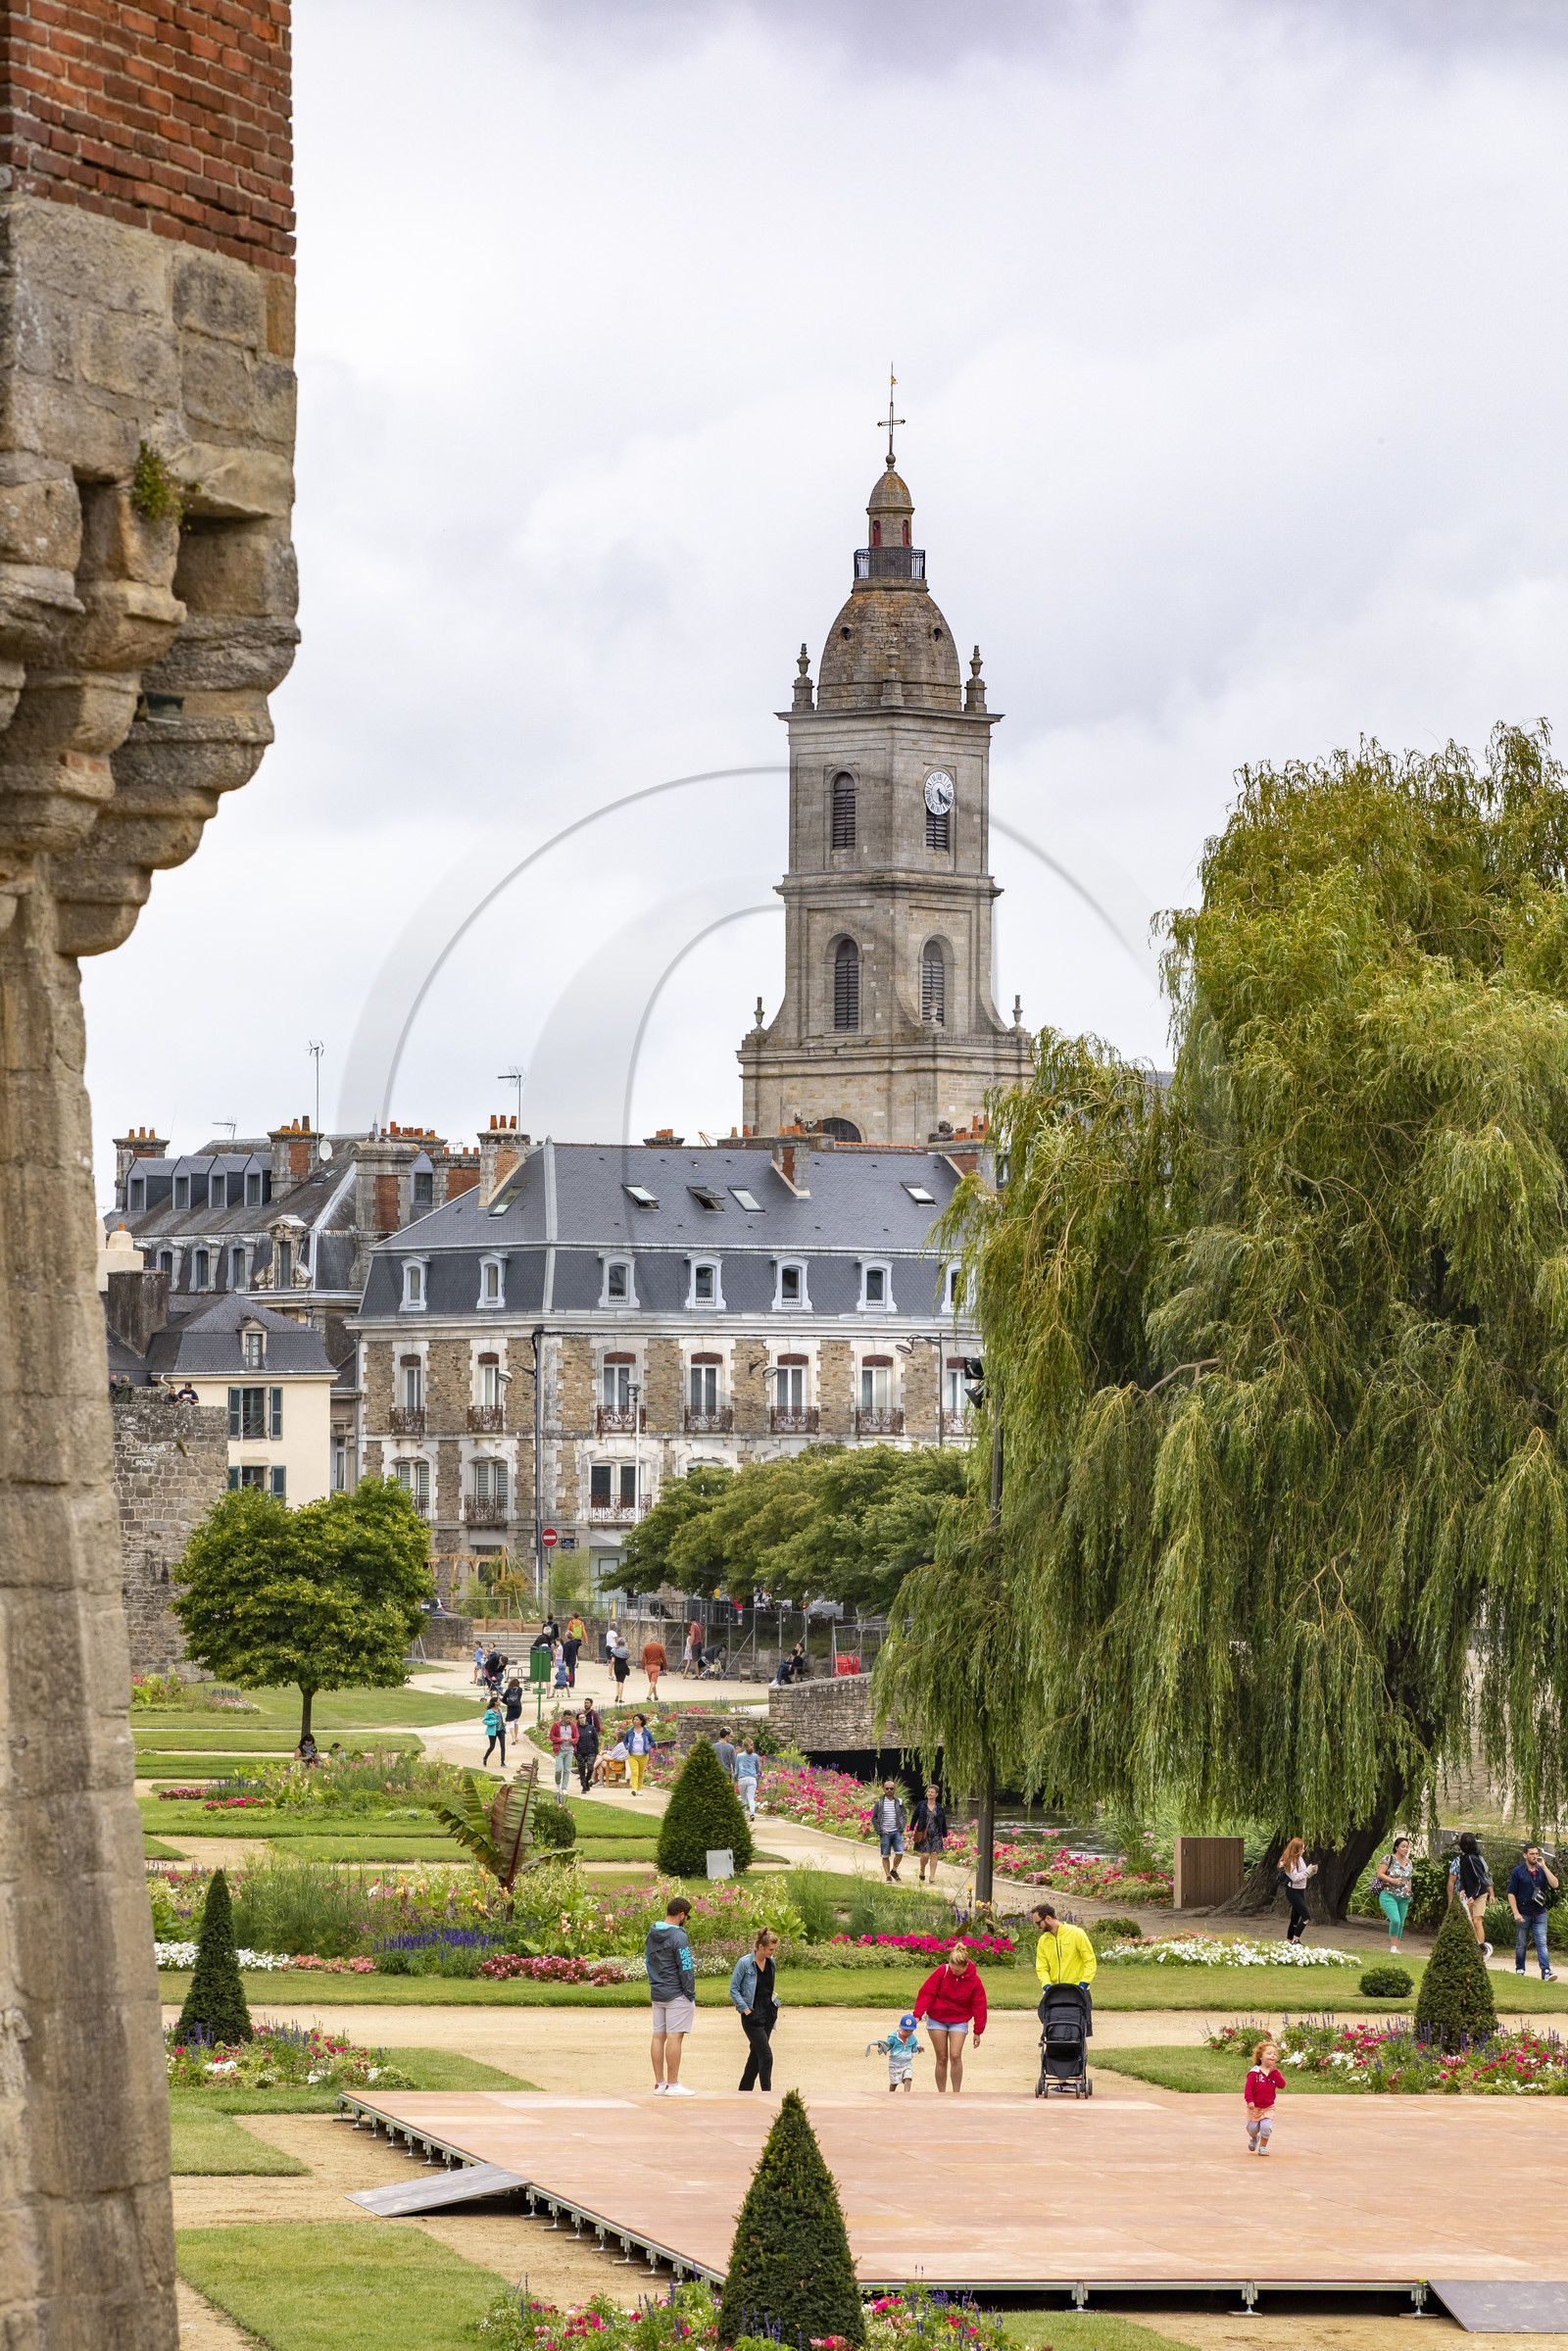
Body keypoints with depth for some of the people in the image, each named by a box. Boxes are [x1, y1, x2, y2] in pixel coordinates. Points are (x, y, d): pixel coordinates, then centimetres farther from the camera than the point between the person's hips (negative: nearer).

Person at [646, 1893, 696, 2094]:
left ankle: (659, 2083, 12)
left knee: (658, 2036, 9)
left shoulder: (652, 1933, 10)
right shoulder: (678, 1937, -16)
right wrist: (691, 1995, -9)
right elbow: (685, 1969, -15)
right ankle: (672, 2084, -6)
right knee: (674, 2037, -6)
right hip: (676, 1994, -8)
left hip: (657, 1993, 8)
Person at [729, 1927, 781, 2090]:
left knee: (756, 2054, 12)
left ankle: (745, 2089, 23)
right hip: (753, 2015, -7)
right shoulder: (744, 1963, -12)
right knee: (766, 2055, -12)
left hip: (768, 2013, 7)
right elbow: (734, 1989, -8)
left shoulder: (771, 1963, 6)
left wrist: (776, 2003, 8)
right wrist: (745, 2009, -13)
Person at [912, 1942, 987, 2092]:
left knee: (955, 2056, -13)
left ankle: (956, 2095, -4)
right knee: (941, 2058, 1)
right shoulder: (943, 1971, -14)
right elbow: (927, 1992, -9)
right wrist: (918, 2015, -14)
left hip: (959, 2021, 0)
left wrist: (978, 2031, -3)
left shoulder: (974, 1980, -12)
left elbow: (979, 2006, -4)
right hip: (937, 2018, 0)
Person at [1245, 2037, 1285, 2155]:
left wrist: (1275, 2072, -19)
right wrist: (1250, 2100, -23)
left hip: (1268, 2107, 2)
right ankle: (1254, 2138, 42)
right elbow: (1248, 2087, -12)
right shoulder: (1254, 2072, -10)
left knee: (1266, 2126, -13)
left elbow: (1282, 2085, -12)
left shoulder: (1275, 2073, 1)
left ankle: (1263, 2146, 8)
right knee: (1252, 2128, 6)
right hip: (1255, 2107, -2)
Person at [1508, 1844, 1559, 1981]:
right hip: (1523, 1914, -1)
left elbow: (1554, 1884, -9)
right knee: (1521, 1943, 8)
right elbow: (1511, 1893, -2)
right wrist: (1516, 1913, -11)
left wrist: (1544, 1867, -11)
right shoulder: (1517, 1872, -2)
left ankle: (1546, 1971, -13)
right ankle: (1519, 1969, 24)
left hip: (1540, 1914, 1)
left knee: (1542, 1943, -7)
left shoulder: (1542, 1871, 6)